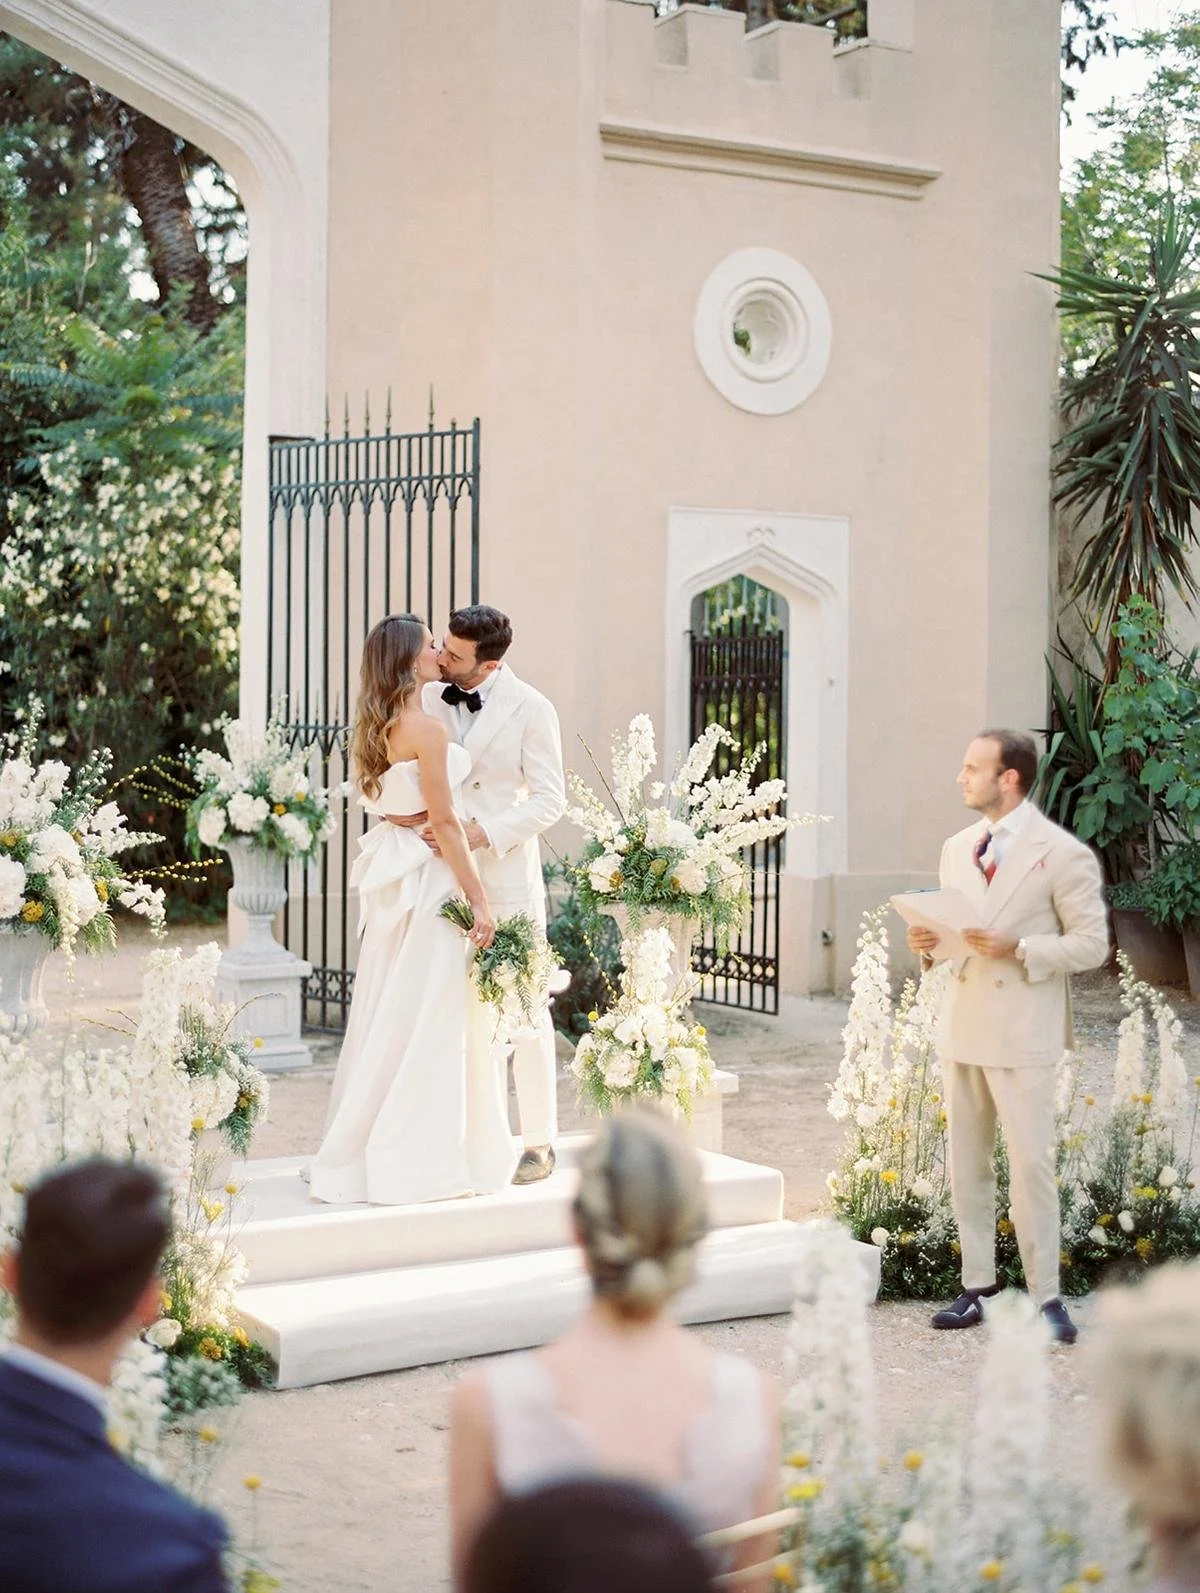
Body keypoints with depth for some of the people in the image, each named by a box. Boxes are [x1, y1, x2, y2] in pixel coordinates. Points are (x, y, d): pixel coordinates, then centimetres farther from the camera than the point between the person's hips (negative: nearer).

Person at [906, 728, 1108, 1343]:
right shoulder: (957, 849, 12)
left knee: (1031, 1164, -5)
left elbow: (1091, 943, -7)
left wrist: (1018, 949, -19)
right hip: (962, 1026, 6)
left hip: (1022, 1036, -6)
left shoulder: (1062, 853, -8)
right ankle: (977, 1286, 19)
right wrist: (929, 943, -1)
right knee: (966, 1165, 10)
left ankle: (1045, 1296, 5)